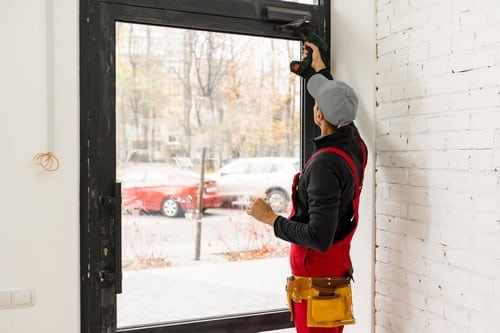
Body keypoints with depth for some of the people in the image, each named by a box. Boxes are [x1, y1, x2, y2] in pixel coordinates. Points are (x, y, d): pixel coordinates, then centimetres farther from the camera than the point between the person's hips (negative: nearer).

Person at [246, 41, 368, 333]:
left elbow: (319, 238, -32)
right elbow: (340, 109, 21)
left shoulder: (325, 165, -29)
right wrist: (321, 68, 30)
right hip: (337, 266, 9)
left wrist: (270, 218, -21)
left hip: (317, 273, -9)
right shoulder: (355, 144, -2)